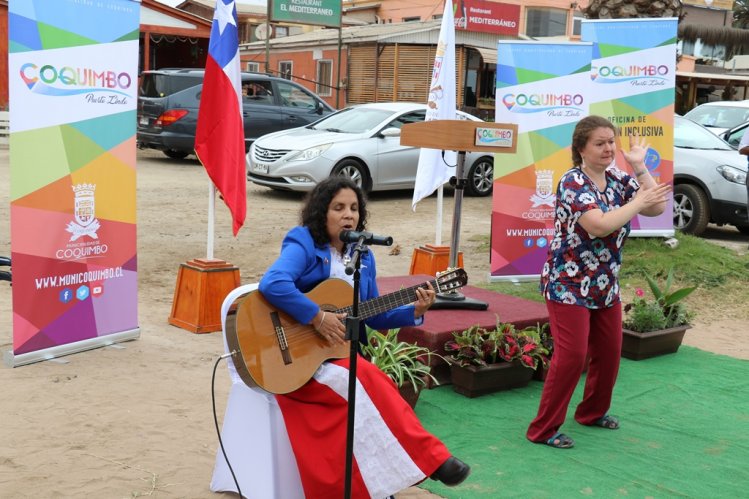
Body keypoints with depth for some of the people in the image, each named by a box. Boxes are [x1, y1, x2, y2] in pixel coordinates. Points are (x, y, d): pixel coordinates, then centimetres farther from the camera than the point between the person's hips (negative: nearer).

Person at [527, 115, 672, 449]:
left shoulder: (618, 180, 6)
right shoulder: (573, 183, -17)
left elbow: (656, 208, -2)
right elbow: (601, 225, -30)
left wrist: (640, 168, -7)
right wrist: (639, 201, -21)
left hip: (605, 286, 8)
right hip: (569, 284, -8)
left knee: (609, 353, 13)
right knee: (571, 356, -10)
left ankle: (593, 412, 34)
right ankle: (543, 430, 0)